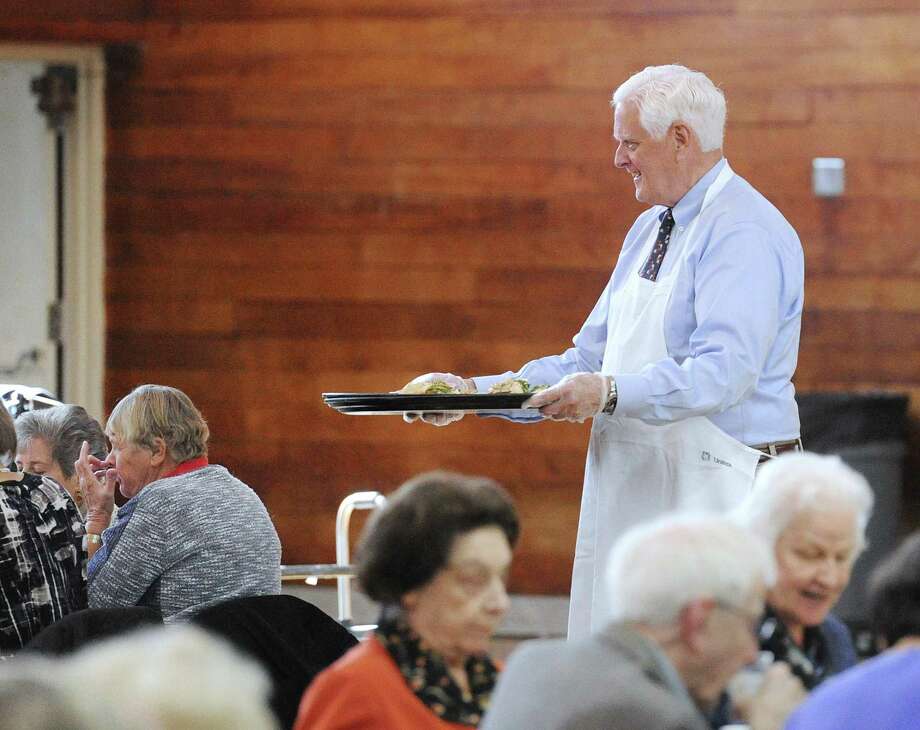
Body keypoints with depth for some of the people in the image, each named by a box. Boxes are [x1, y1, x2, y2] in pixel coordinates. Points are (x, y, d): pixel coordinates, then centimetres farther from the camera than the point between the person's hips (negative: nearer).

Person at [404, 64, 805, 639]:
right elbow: (588, 364, 20)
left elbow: (724, 371, -24)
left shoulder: (745, 234, -12)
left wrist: (612, 394, -35)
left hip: (717, 494, -9)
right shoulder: (650, 230, 18)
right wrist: (476, 392, 8)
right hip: (634, 491, 9)